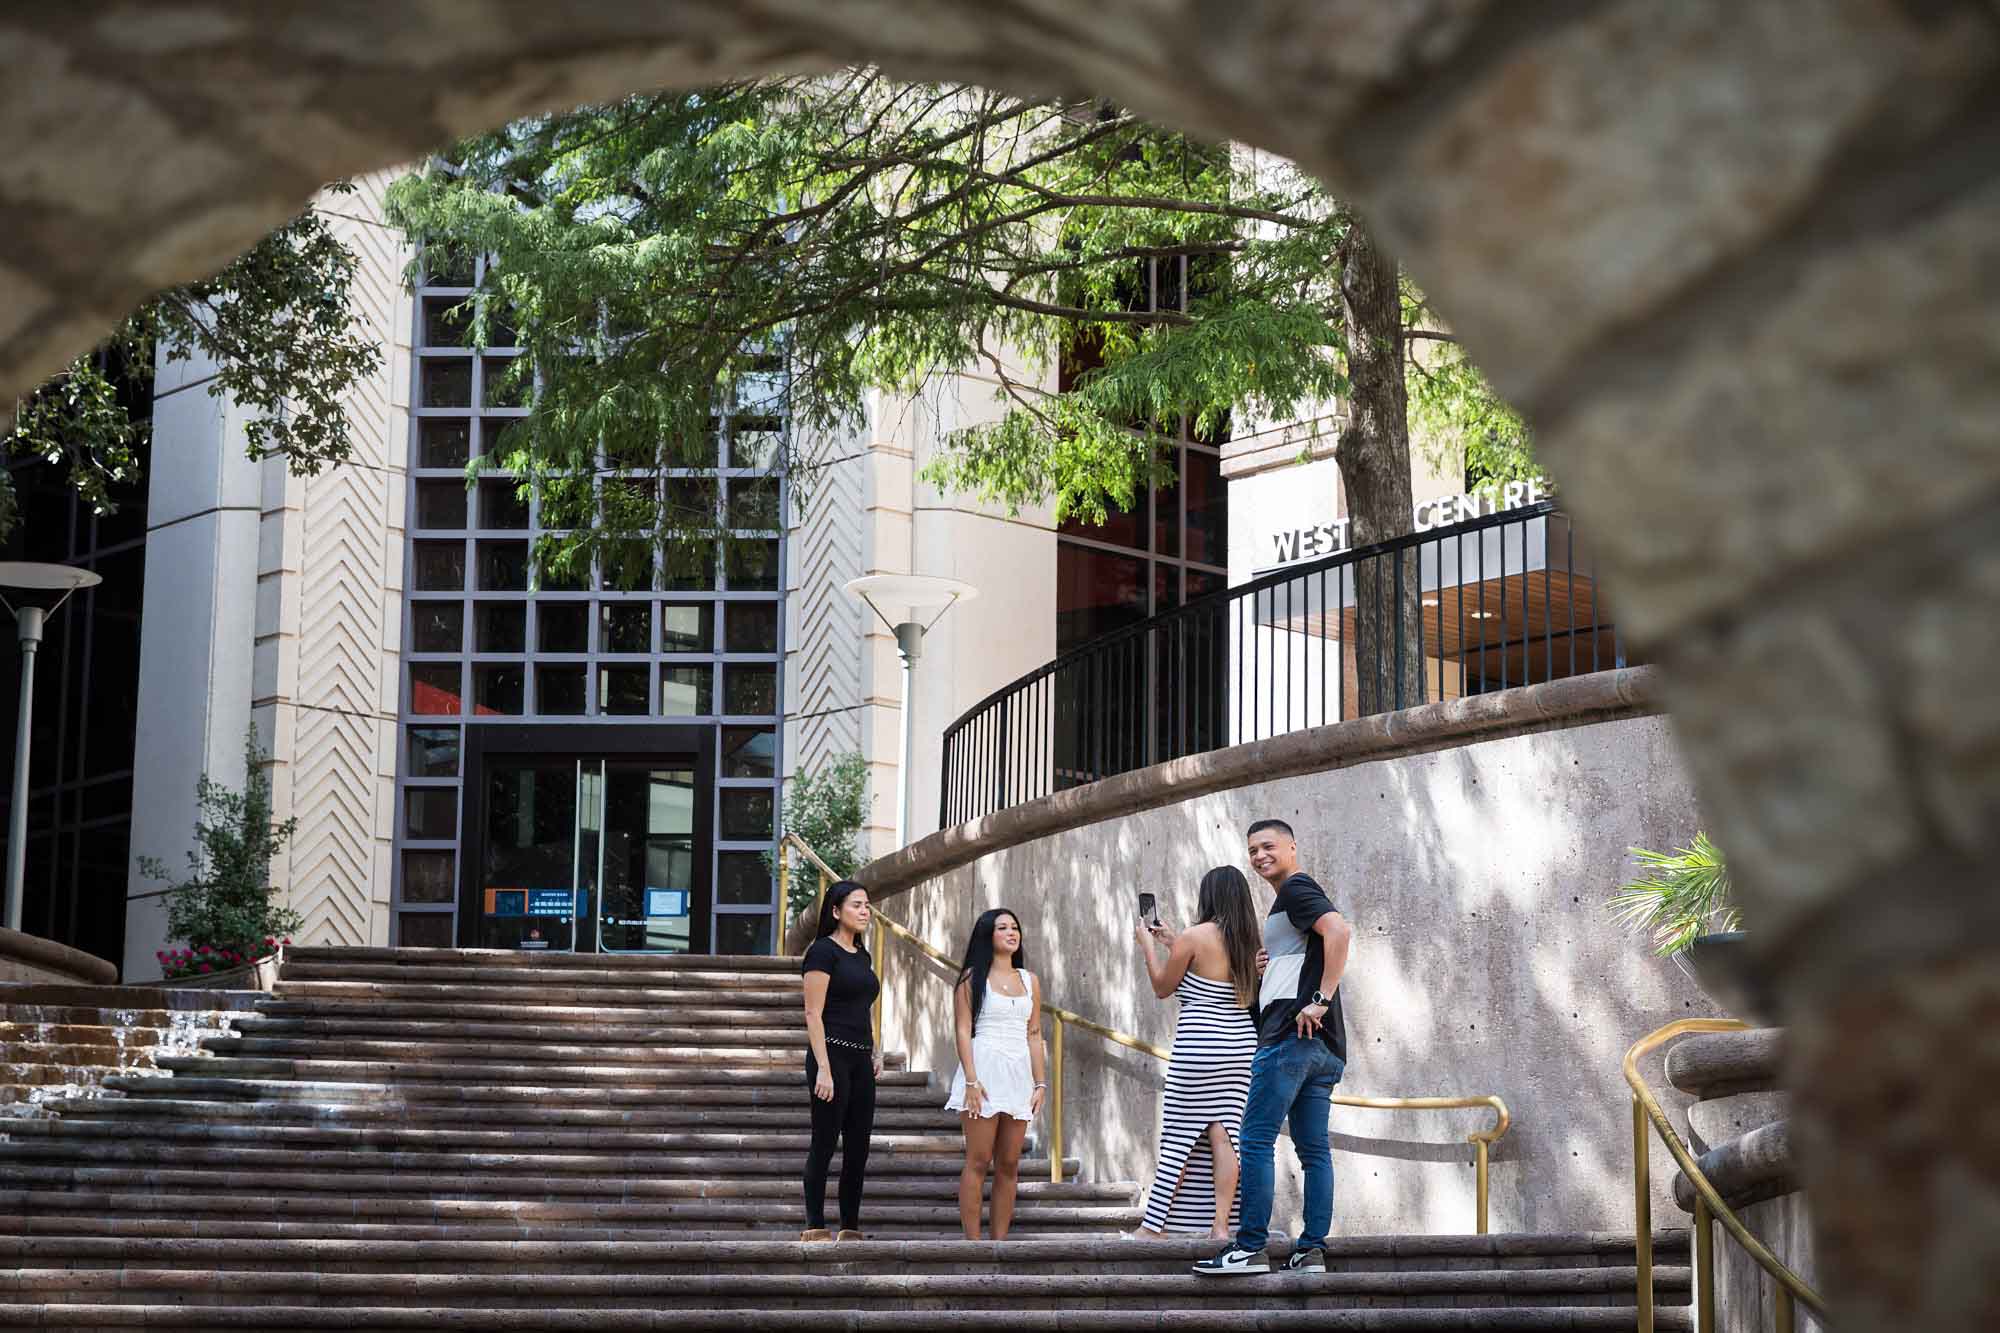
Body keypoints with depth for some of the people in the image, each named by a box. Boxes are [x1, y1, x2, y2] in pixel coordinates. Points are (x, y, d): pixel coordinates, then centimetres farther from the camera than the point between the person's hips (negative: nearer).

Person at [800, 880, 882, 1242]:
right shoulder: (823, 951, -8)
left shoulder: (862, 955, 16)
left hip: (860, 1061, 8)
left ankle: (851, 1230, 12)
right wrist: (823, 1069, -18)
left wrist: (875, 1053, 14)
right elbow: (813, 1014, -13)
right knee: (825, 1144, -3)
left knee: (858, 1150, 7)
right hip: (832, 1054, -8)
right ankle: (815, 1228, 2)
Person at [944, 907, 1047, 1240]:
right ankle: (973, 1243, -7)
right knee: (978, 1161, -7)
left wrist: (1040, 1083, 7)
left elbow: (1034, 1035, 14)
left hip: (1019, 1075, 5)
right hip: (985, 1071, -5)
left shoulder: (1029, 981, 15)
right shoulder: (972, 978, 1)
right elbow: (963, 1030, -5)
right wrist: (971, 1081, -14)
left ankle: (1000, 1242, 6)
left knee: (1009, 1165, 4)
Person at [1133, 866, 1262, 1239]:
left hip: (1198, 1043, -6)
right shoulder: (1249, 942, 9)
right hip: (1241, 1041, 6)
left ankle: (1154, 1225, 6)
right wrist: (1172, 943, 30)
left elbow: (1162, 987, 1)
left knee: (1177, 1138, 1)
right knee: (1222, 1134, 3)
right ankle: (1220, 1225, -3)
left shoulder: (1193, 936, -10)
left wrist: (1148, 945, 14)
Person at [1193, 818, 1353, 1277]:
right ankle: (1311, 1250, 4)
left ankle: (1249, 1247, -12)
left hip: (1289, 1035, -10)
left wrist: (1320, 1000, -23)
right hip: (1322, 1046, 10)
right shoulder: (1296, 897, 25)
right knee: (1314, 1148, 6)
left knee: (1255, 1140, -9)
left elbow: (1339, 931, -22)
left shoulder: (1295, 890, -5)